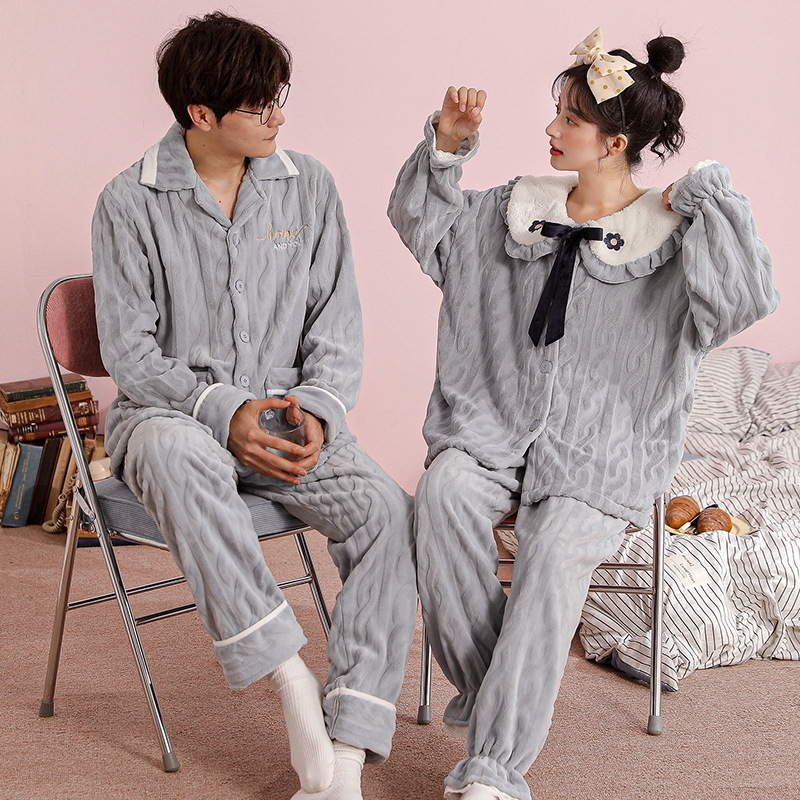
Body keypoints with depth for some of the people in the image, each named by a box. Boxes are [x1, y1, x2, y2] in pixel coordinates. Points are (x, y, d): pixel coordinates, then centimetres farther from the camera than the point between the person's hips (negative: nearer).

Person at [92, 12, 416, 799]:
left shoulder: (308, 186, 5)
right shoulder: (130, 203, -4)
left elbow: (337, 327, 6)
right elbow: (130, 352, -6)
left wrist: (315, 412, -13)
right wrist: (222, 411, -21)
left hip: (285, 415, 3)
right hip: (168, 410, -2)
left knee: (387, 510, -26)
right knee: (178, 452, -41)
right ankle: (290, 677, -34)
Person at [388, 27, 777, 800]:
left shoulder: (670, 241, -1)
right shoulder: (520, 209, 13)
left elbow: (747, 297, -18)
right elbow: (423, 222, 25)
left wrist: (711, 198, -16)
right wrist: (445, 146, 11)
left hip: (600, 455, -3)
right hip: (494, 426, 4)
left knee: (555, 552, -31)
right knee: (445, 491, -30)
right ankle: (480, 687, -16)